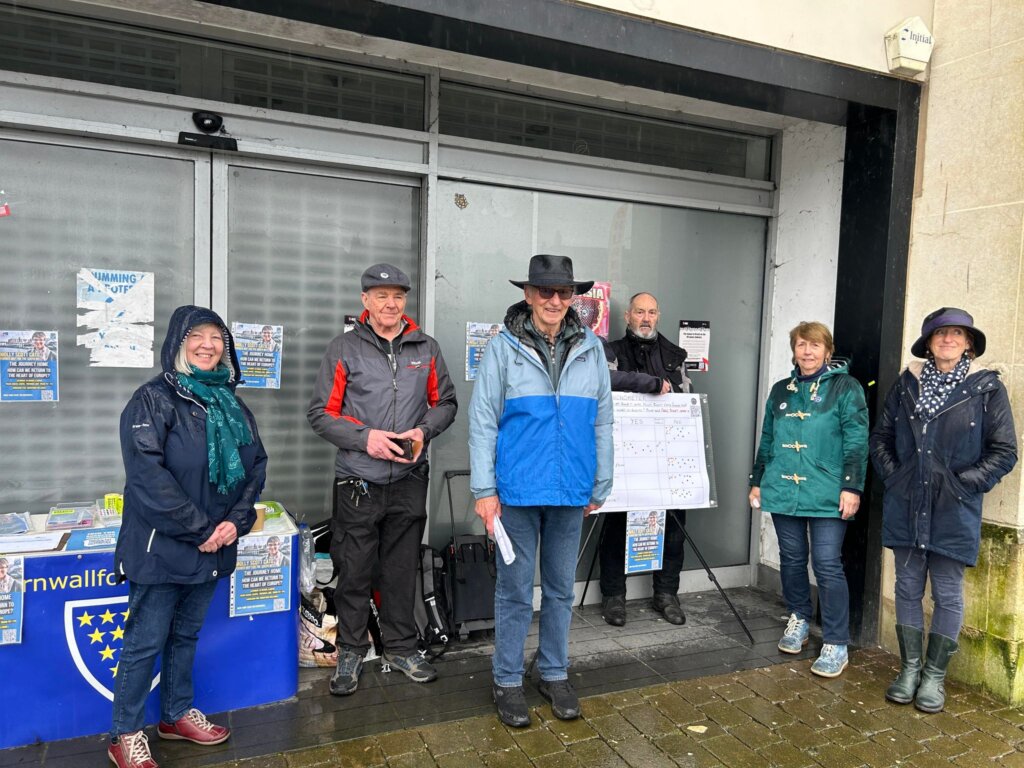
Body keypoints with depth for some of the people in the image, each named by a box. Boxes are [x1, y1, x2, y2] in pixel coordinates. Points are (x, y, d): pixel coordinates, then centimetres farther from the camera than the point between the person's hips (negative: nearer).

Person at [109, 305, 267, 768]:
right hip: (160, 547, -6)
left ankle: (177, 715, 36)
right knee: (145, 641, 6)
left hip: (213, 546, 6)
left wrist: (237, 520, -7)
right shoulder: (153, 399, -11)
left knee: (186, 634, 20)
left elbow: (256, 465, 8)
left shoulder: (231, 403, 9)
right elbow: (147, 473, -20)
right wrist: (199, 529, -19)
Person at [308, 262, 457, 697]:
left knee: (403, 569, 14)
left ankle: (400, 647, 31)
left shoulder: (426, 348, 6)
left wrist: (423, 432, -7)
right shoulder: (344, 348, -1)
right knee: (354, 572, 8)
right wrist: (365, 438, -17)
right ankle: (351, 651, 27)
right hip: (358, 481, -2)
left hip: (409, 481, 3)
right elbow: (321, 413, -3)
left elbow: (446, 403, 12)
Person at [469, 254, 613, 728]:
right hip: (518, 490, -3)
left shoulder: (591, 350, 4)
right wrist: (484, 490, -8)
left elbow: (602, 422, 8)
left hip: (570, 492, 3)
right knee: (515, 590, 8)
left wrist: (600, 487, 8)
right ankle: (508, 681, 26)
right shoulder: (503, 348, -5)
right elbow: (483, 422, -5)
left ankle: (555, 675, 33)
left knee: (561, 587, 16)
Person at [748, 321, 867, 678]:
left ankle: (836, 645, 6)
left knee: (827, 565, -4)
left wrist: (852, 487, -13)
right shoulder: (780, 390, 14)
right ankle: (798, 620, 32)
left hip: (827, 496, -4)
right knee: (792, 559, 12)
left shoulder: (845, 387, 0)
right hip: (783, 491, 5)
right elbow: (767, 440, 19)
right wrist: (757, 482, 18)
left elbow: (856, 442, -6)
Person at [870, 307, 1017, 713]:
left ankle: (934, 676, 22)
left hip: (954, 512, -2)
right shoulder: (907, 383, 6)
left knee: (948, 594, 7)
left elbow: (1004, 451, -2)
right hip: (905, 507, 3)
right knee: (908, 587, 11)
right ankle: (910, 668, 25)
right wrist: (891, 475, 1)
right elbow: (881, 436, 12)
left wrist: (965, 483, -9)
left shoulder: (987, 388, -3)